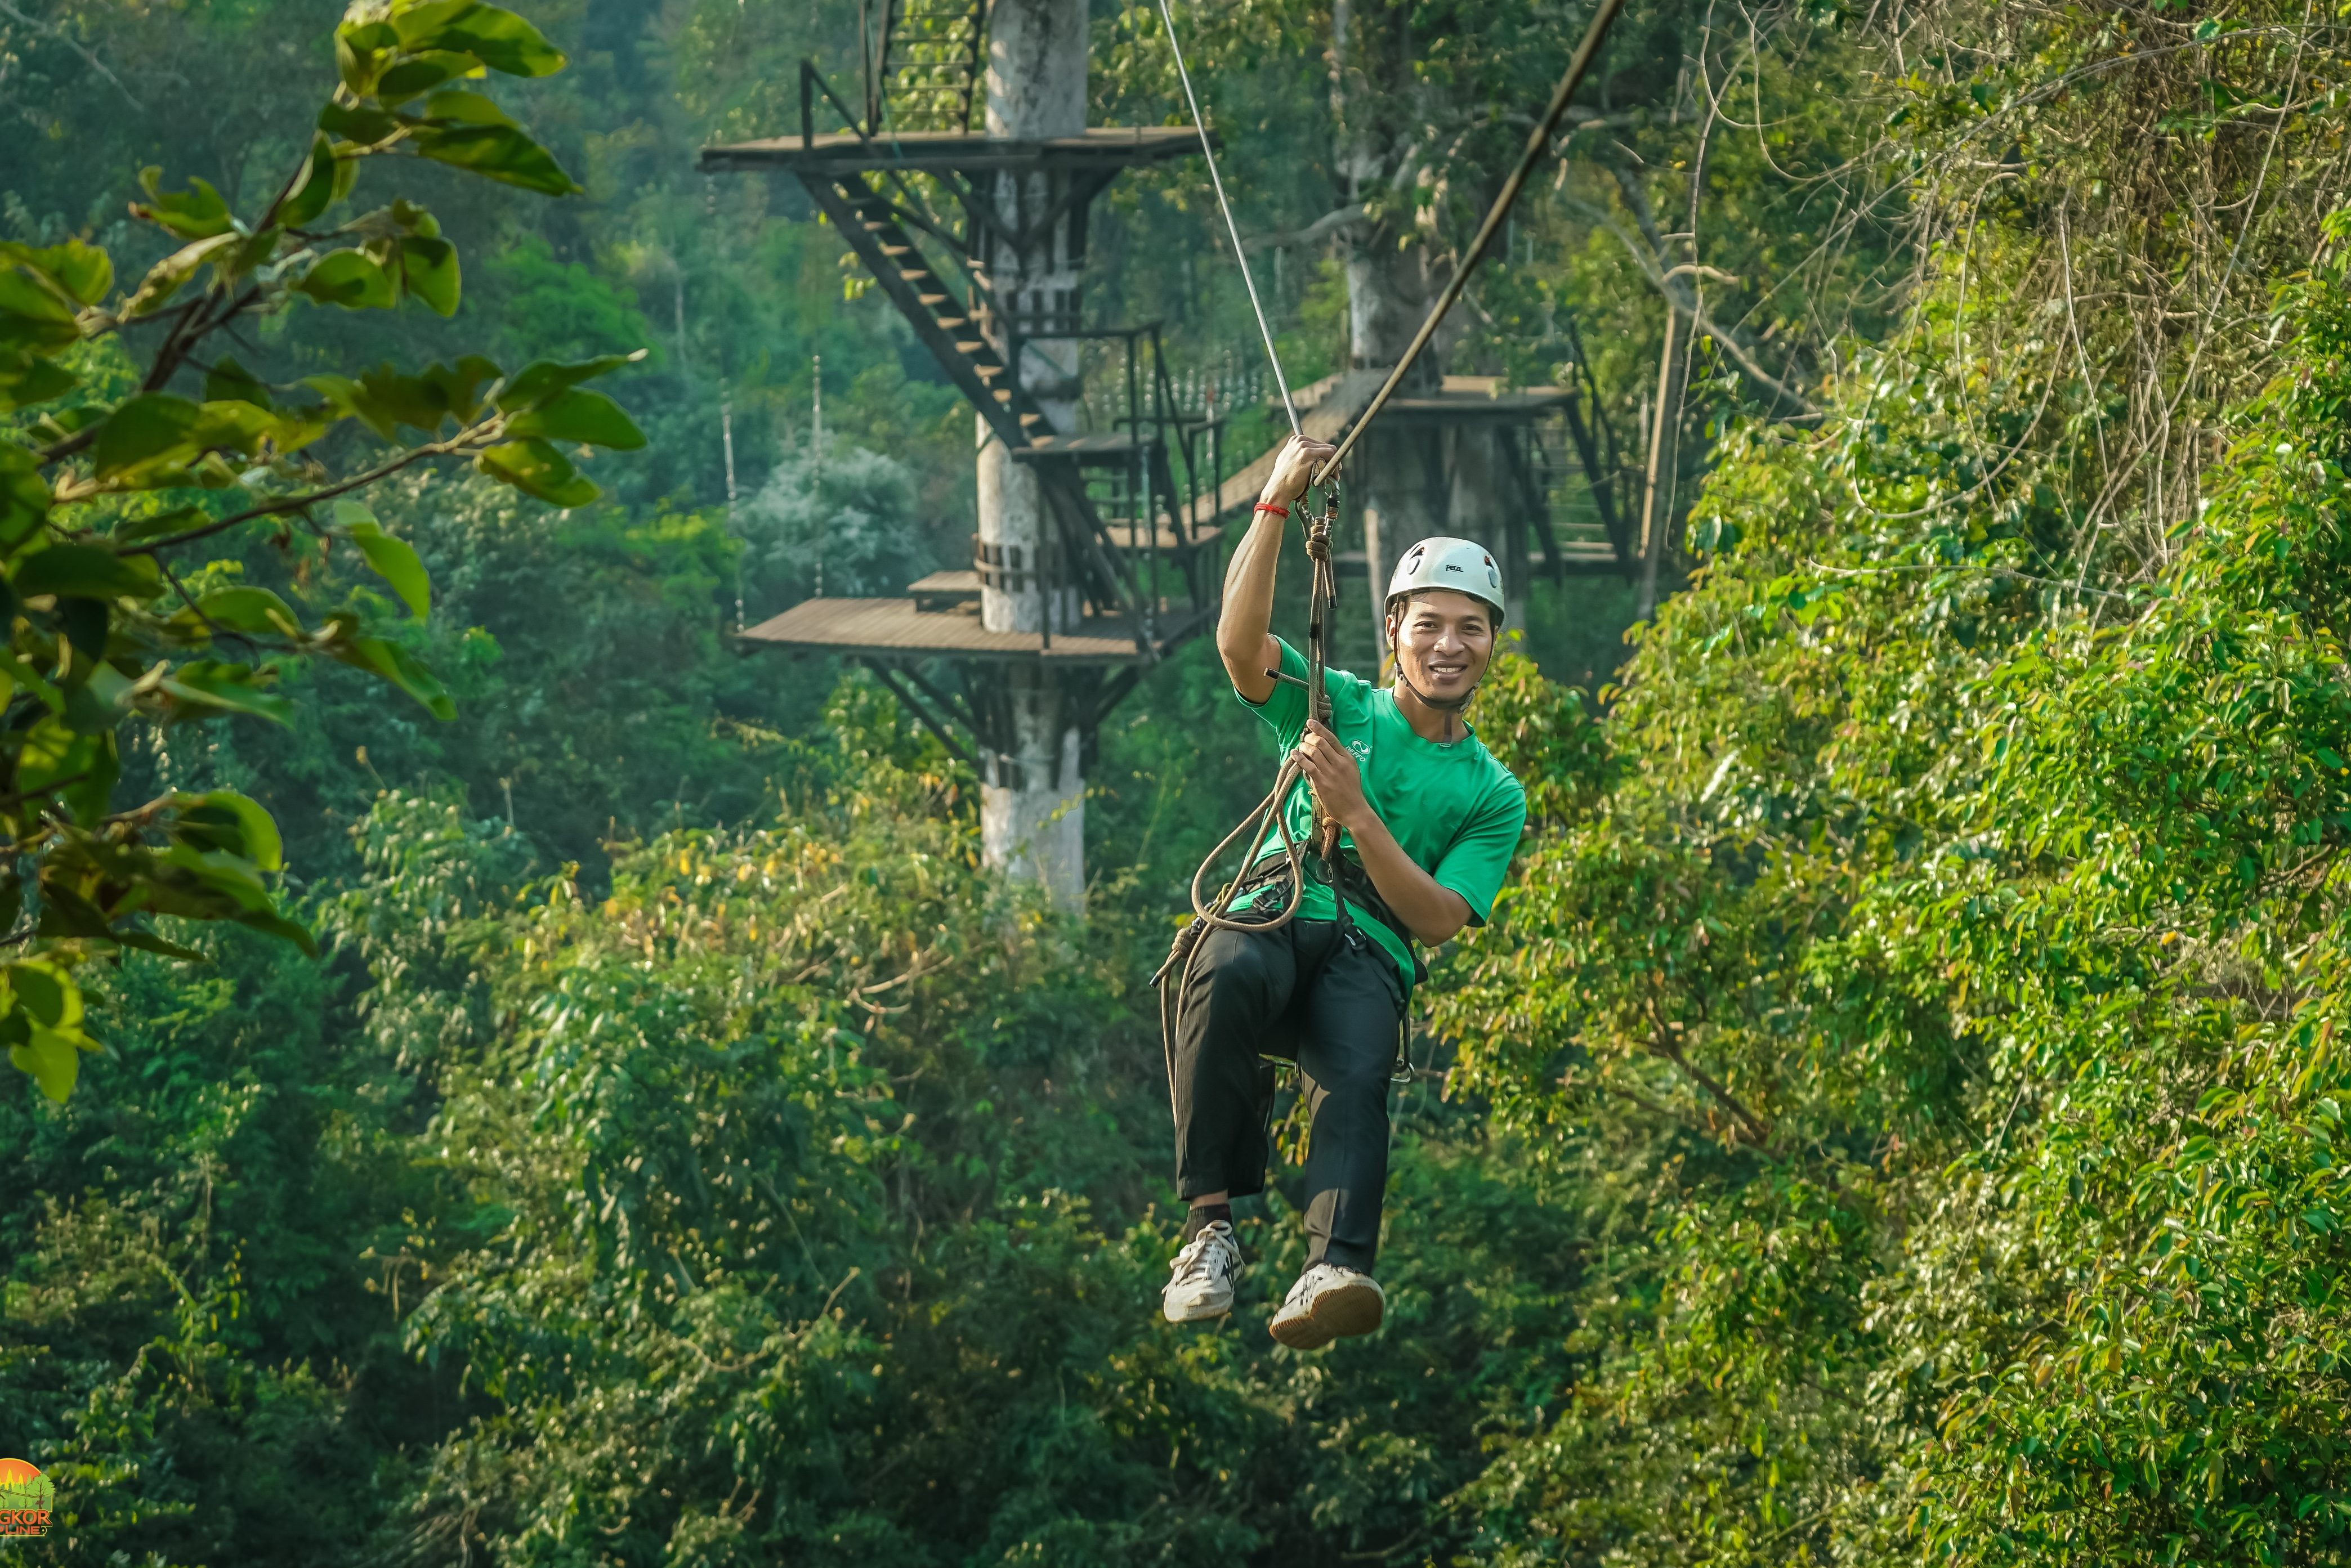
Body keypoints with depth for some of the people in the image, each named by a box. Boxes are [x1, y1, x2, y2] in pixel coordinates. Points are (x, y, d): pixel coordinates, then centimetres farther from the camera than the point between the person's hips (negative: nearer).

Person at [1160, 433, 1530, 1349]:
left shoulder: (1493, 796, 18)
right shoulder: (1334, 705, 18)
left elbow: (1437, 920, 3)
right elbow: (1240, 641, -3)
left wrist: (1355, 813, -10)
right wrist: (1274, 508, -14)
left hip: (1372, 956, 0)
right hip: (1272, 914, 0)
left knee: (1356, 1075, -35)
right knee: (1228, 976, -38)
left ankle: (1335, 1268, -57)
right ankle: (1211, 1224, -35)